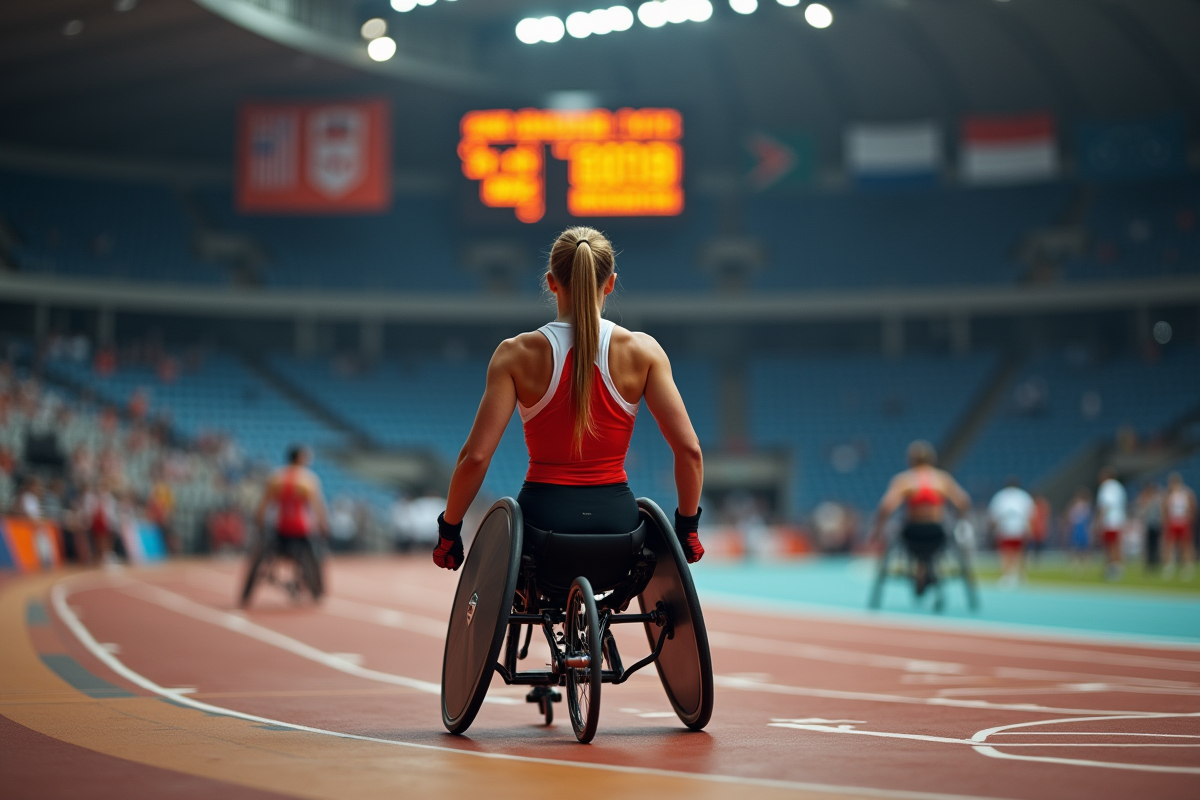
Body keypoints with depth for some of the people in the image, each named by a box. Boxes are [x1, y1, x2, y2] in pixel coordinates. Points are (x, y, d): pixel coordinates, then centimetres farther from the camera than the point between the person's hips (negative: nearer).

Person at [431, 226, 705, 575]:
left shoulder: (517, 354, -7)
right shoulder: (642, 351, -5)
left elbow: (475, 456, -12)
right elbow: (689, 450, -8)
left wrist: (448, 531, 1)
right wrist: (687, 526, 6)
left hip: (543, 515, -1)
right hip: (616, 518, 1)